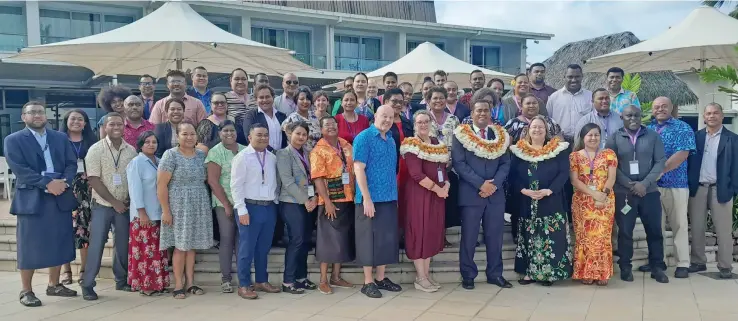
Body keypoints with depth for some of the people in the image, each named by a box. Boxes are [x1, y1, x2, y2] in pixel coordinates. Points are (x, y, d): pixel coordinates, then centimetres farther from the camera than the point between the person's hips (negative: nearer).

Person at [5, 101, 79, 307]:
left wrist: (63, 182, -13)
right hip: (31, 199, -4)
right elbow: (19, 169, -10)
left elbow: (71, 164, 6)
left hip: (60, 197, 4)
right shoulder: (13, 140, 1)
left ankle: (54, 285, 22)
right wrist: (47, 183, -18)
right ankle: (26, 291, 11)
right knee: (30, 247, 0)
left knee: (59, 243, 9)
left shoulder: (61, 138, 13)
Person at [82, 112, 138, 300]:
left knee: (123, 244, 10)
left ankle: (122, 280, 24)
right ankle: (87, 285, 7)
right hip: (102, 205, -3)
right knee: (96, 244, -2)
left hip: (125, 205, 3)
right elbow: (94, 180, -11)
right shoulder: (96, 150, -7)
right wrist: (114, 201, -12)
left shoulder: (131, 151, 3)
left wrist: (130, 201, -4)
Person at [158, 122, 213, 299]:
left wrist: (205, 203, 7)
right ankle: (178, 285, 10)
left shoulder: (202, 155, 8)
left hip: (199, 207, 5)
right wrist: (166, 210, -14)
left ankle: (190, 283, 18)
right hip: (179, 207, -5)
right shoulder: (171, 155, -8)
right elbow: (161, 185, -11)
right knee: (180, 246, 0)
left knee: (192, 245, 10)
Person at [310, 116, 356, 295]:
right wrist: (327, 202, -20)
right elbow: (318, 179, -15)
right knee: (328, 240, 0)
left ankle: (336, 277, 23)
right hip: (331, 202, -6)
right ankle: (323, 280, 10)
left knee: (343, 239, 12)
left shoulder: (346, 146, 10)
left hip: (348, 200, 6)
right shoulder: (318, 150, -9)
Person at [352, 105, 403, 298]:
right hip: (371, 198, -7)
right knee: (370, 239, 0)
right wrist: (367, 198, -20)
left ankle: (381, 279, 22)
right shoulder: (364, 137, -9)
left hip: (389, 198, 7)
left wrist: (395, 194, 13)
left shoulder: (391, 140, 13)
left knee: (387, 238, 11)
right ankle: (368, 282, 9)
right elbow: (358, 169, -15)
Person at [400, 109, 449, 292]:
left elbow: (443, 168, 16)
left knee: (432, 233, 10)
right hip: (418, 194, -7)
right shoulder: (412, 145, -10)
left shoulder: (437, 144, 14)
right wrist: (437, 188, -16)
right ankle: (420, 278, 4)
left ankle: (427, 274, 20)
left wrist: (446, 185, -3)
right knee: (419, 231, -3)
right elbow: (417, 174, -20)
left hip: (438, 194, 7)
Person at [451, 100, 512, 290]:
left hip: (496, 193, 3)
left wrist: (494, 184, -10)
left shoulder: (500, 135, 11)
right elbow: (459, 163, -8)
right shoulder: (461, 135, 0)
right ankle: (468, 275, 14)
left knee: (495, 236, 8)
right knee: (469, 237, 3)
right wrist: (480, 184, -15)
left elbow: (505, 164, 7)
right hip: (471, 193, -3)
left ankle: (495, 274, 20)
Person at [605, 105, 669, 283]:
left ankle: (657, 267, 17)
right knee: (625, 231, 5)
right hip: (623, 193, -1)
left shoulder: (653, 136, 6)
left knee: (654, 231, 6)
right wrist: (630, 184, -13)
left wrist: (644, 183, -12)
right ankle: (625, 267, 16)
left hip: (649, 191, 1)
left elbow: (660, 162, -1)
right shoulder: (614, 139, 3)